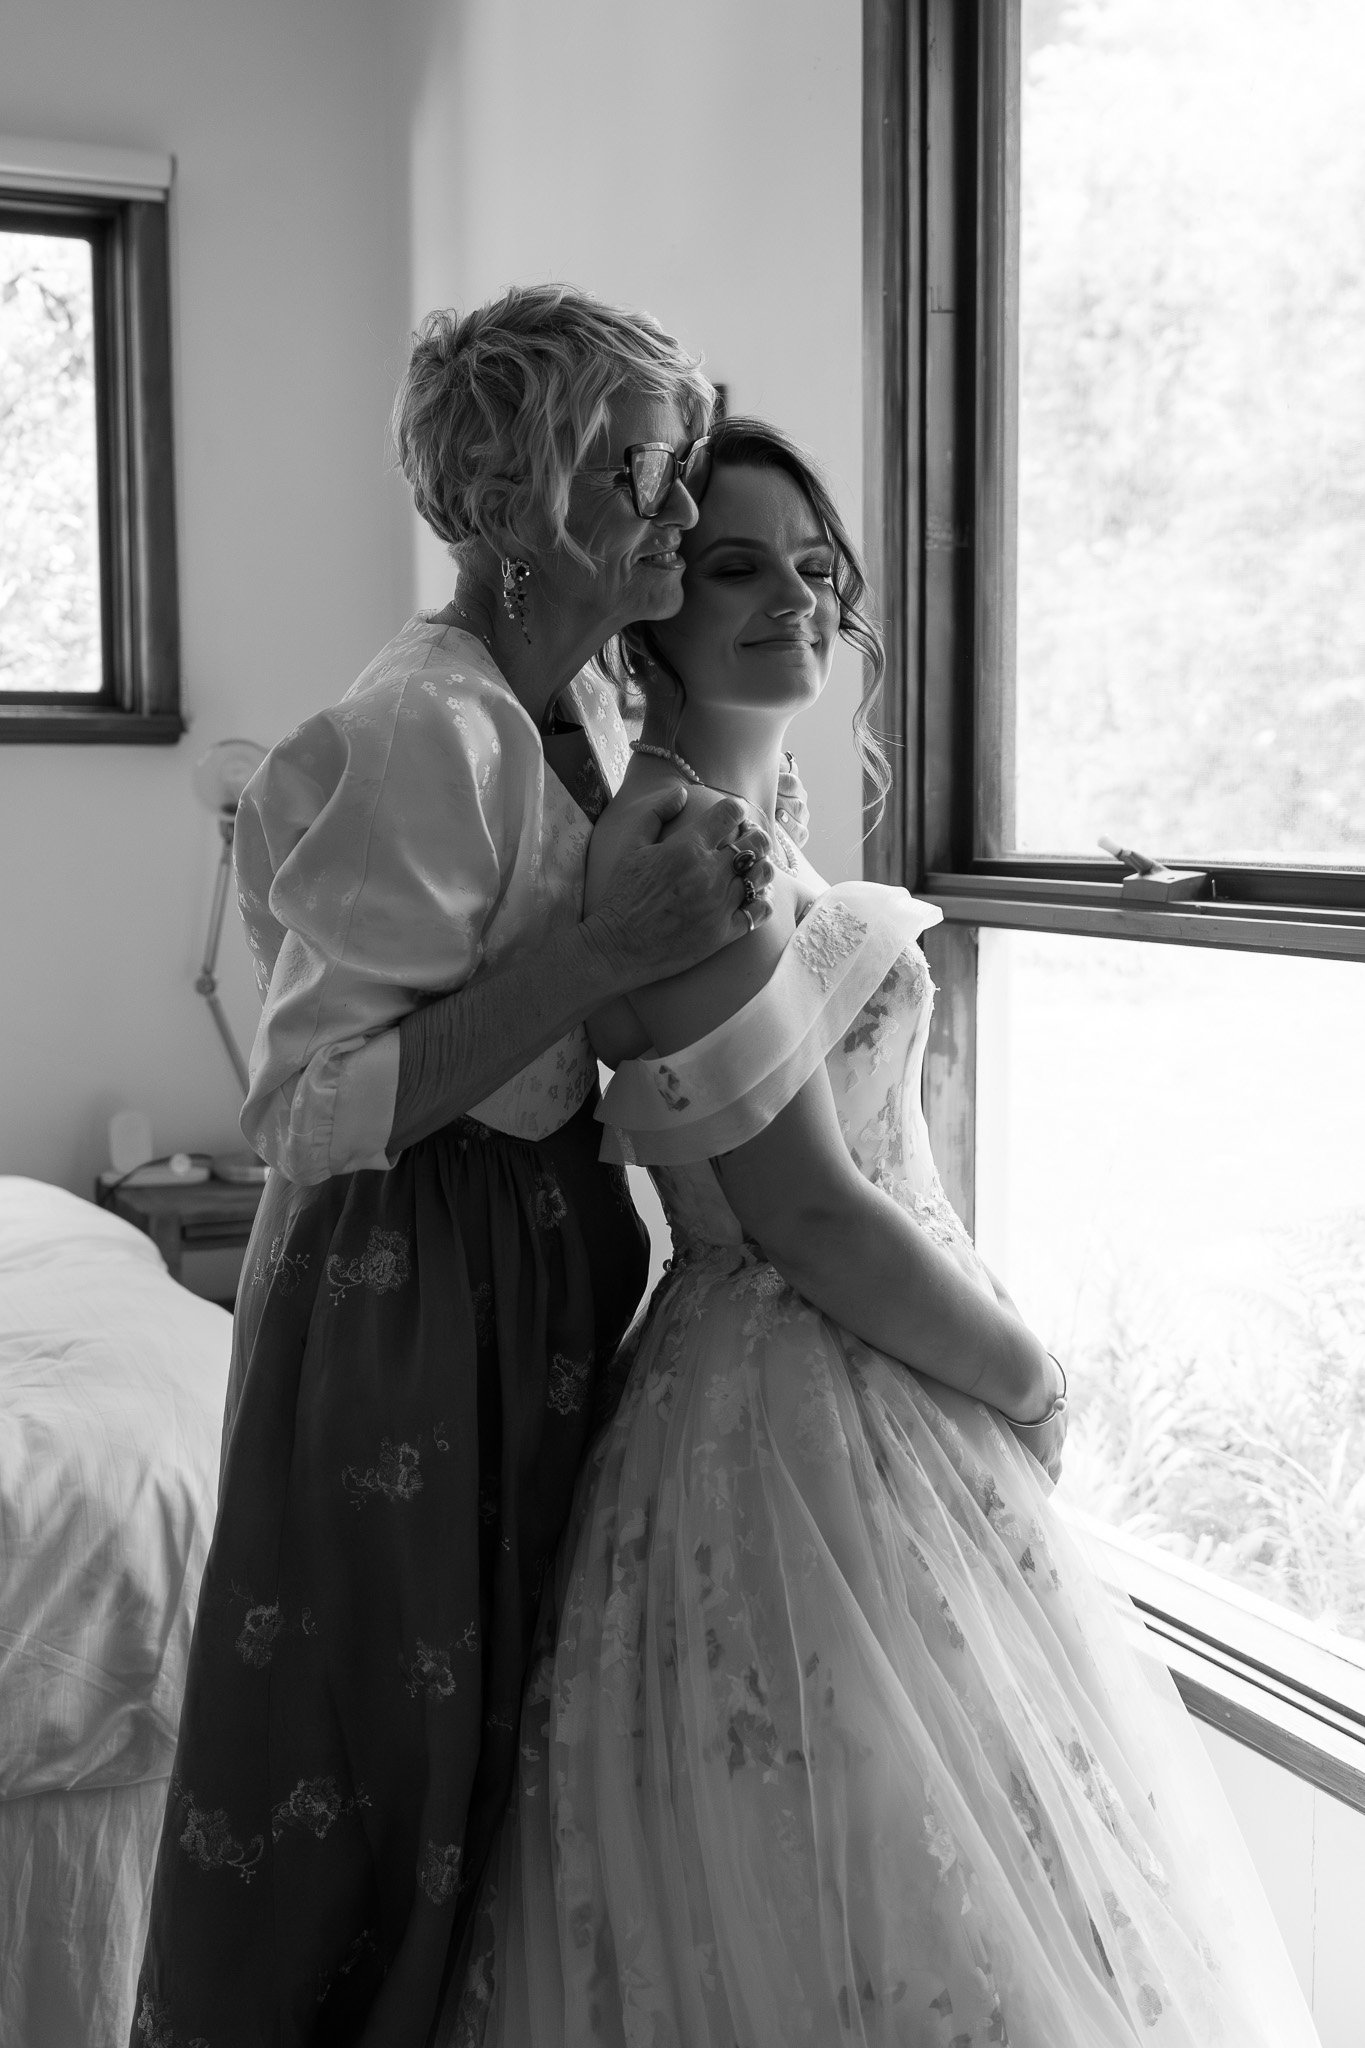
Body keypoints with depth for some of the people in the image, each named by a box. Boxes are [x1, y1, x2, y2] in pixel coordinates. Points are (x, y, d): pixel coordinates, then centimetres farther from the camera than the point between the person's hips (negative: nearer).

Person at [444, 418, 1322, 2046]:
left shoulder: (734, 825, 10)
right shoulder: (685, 845, -21)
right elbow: (804, 1214, -22)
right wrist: (1032, 1380, -10)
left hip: (864, 1388, 9)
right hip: (805, 1415, -9)